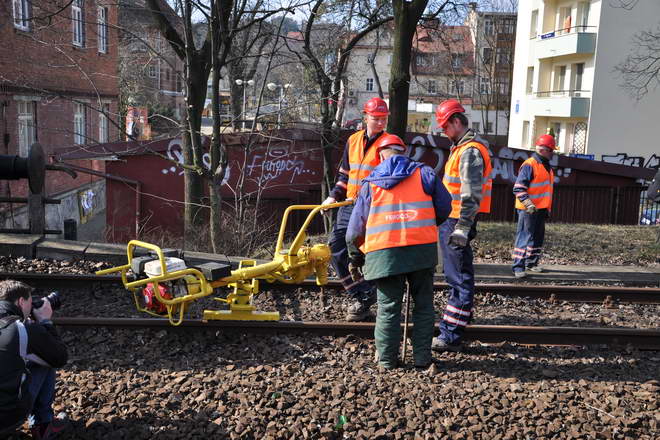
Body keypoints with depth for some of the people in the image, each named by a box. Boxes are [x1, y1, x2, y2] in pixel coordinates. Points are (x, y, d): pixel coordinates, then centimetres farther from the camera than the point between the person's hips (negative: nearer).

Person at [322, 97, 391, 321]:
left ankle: (364, 301, 12)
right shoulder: (353, 140, 13)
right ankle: (362, 294, 17)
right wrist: (334, 195, 11)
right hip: (349, 206, 7)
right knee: (336, 249, 6)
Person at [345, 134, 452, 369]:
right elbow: (444, 208, 11)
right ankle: (422, 357, 16)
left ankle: (387, 359, 14)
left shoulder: (370, 183, 12)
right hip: (422, 249, 0)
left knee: (388, 307, 9)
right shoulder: (424, 173, 10)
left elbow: (356, 227, 13)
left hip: (384, 252, 0)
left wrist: (355, 258, 26)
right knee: (423, 305, 13)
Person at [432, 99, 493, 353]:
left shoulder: (470, 151, -16)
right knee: (455, 277, 17)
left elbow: (471, 195, -24)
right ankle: (448, 330, 28)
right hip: (451, 221, 11)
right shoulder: (462, 148, 18)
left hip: (457, 222, -11)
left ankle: (451, 337, -4)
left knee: (460, 280, -7)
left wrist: (462, 228, -28)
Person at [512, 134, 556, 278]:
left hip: (541, 209, 9)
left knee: (538, 237, 14)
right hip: (528, 210, -9)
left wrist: (547, 207, 25)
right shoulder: (529, 165, -12)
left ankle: (532, 262, 26)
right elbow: (518, 188, -17)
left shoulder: (547, 167, 17)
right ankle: (518, 267, -7)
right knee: (525, 237, -9)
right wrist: (528, 203, -26)